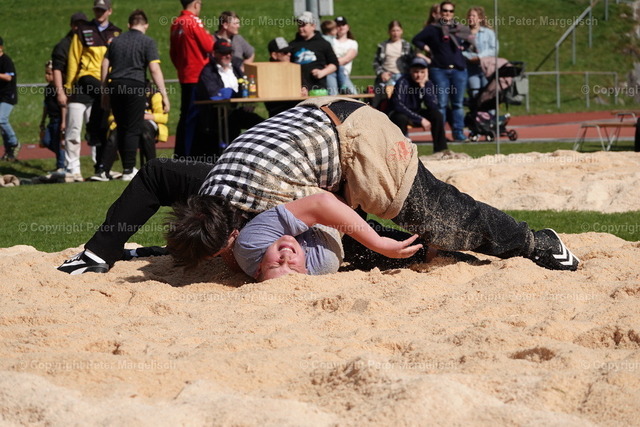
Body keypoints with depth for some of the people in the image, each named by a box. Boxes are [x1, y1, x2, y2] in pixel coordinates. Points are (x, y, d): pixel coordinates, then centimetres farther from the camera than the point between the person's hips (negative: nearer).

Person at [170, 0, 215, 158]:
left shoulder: (176, 24, 9)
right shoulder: (193, 21, -14)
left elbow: (172, 52, 16)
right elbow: (209, 46, -15)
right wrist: (211, 38, 5)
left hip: (184, 76, 8)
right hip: (198, 76, -8)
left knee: (185, 115, 13)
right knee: (193, 117, -5)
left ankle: (179, 153, 15)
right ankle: (187, 155, -5)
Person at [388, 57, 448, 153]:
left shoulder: (428, 84, -7)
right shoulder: (403, 82, -22)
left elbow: (433, 107, -19)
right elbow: (398, 106, -33)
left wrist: (423, 87, -28)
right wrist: (420, 119, -32)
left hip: (416, 114, 5)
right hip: (401, 114, -5)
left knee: (437, 115, -15)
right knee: (401, 118, -37)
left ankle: (440, 151, -8)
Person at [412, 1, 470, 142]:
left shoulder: (460, 29, 12)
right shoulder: (432, 29, 4)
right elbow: (416, 40, 8)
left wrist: (463, 48, 7)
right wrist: (427, 48, -1)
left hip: (458, 69, 3)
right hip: (439, 70, -3)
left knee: (458, 103, 4)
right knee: (441, 103, -4)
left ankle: (459, 132, 8)